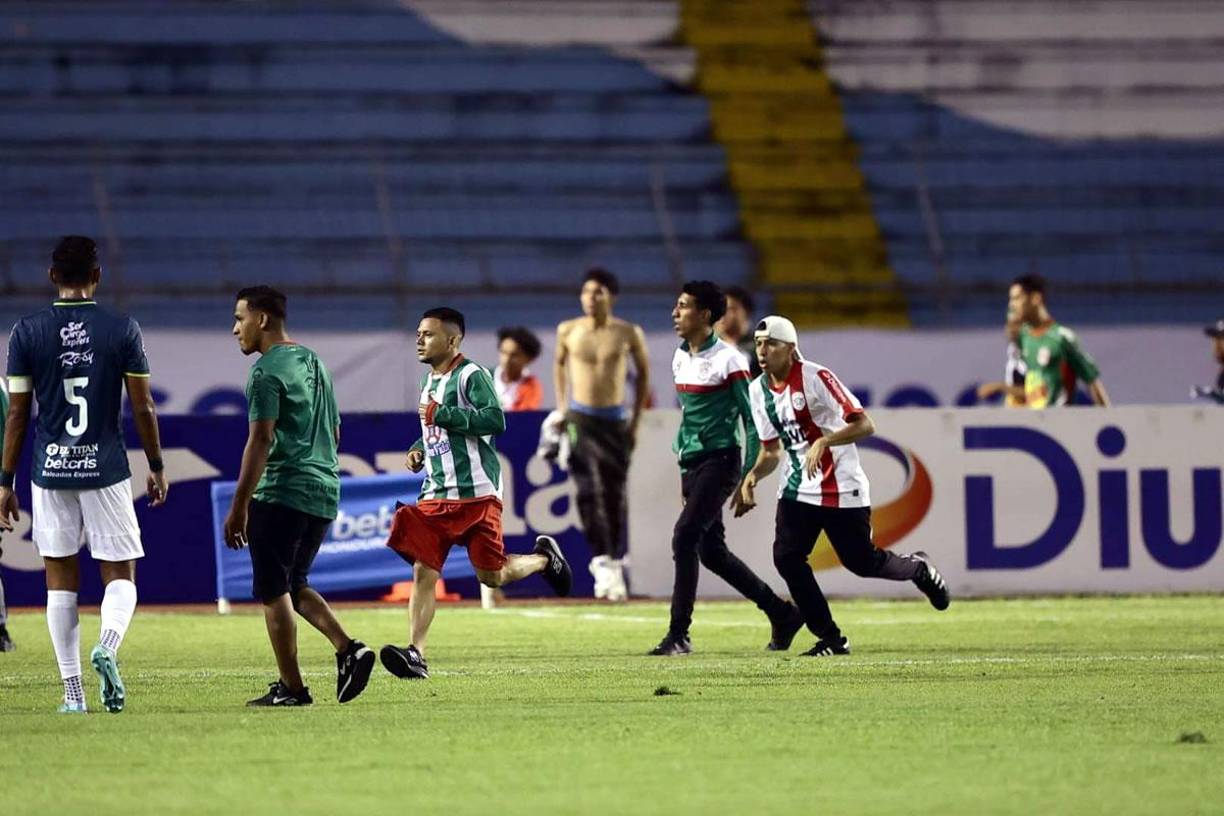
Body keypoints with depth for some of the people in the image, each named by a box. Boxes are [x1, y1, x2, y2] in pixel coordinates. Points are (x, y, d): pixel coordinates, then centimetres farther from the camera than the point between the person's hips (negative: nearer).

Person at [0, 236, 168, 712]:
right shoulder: (122, 329, -3)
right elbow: (143, 408, -1)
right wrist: (157, 467, 12)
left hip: (50, 472, 1)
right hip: (106, 469, -1)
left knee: (60, 580, 8)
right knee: (120, 574, 7)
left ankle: (72, 694, 5)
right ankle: (108, 646, -24)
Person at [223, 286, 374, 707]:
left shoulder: (267, 370, -11)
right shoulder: (313, 362, 17)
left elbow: (261, 440, -18)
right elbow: (334, 432, 23)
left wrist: (239, 507, -18)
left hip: (281, 494, -9)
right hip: (324, 493, 9)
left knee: (273, 592, -1)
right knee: (295, 585, 18)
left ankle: (291, 687, -1)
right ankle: (349, 650, -1)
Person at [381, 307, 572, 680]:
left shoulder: (472, 376, -9)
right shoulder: (429, 381, 18)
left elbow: (495, 421, -22)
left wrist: (442, 415, -20)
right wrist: (418, 450, 13)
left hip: (477, 495, -7)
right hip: (436, 495, 7)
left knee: (491, 575, -3)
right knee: (423, 572, -7)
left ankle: (544, 558, 27)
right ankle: (416, 655, -11)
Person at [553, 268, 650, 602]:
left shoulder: (629, 334, -3)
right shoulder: (568, 331, 0)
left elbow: (643, 371, 11)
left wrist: (636, 420, 8)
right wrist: (562, 408, 12)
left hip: (615, 420, 0)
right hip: (580, 420, 0)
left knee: (615, 495, 2)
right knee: (589, 492, -14)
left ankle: (617, 561, 15)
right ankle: (601, 562, -16)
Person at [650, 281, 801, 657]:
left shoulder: (727, 360, -12)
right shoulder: (681, 358, 12)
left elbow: (751, 419, -11)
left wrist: (748, 479, -14)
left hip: (720, 461, -8)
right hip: (692, 463, 9)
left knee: (684, 538, -17)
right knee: (712, 552, 8)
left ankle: (678, 635, -14)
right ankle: (782, 614, 22)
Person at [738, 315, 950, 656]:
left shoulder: (816, 378, -18)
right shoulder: (759, 390, 3)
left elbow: (864, 425, -23)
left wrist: (823, 442, -36)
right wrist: (753, 476, -6)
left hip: (841, 489, -6)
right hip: (797, 488, 6)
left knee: (861, 561, 1)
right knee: (786, 557, -10)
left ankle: (917, 568, 35)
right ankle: (830, 639, 1)